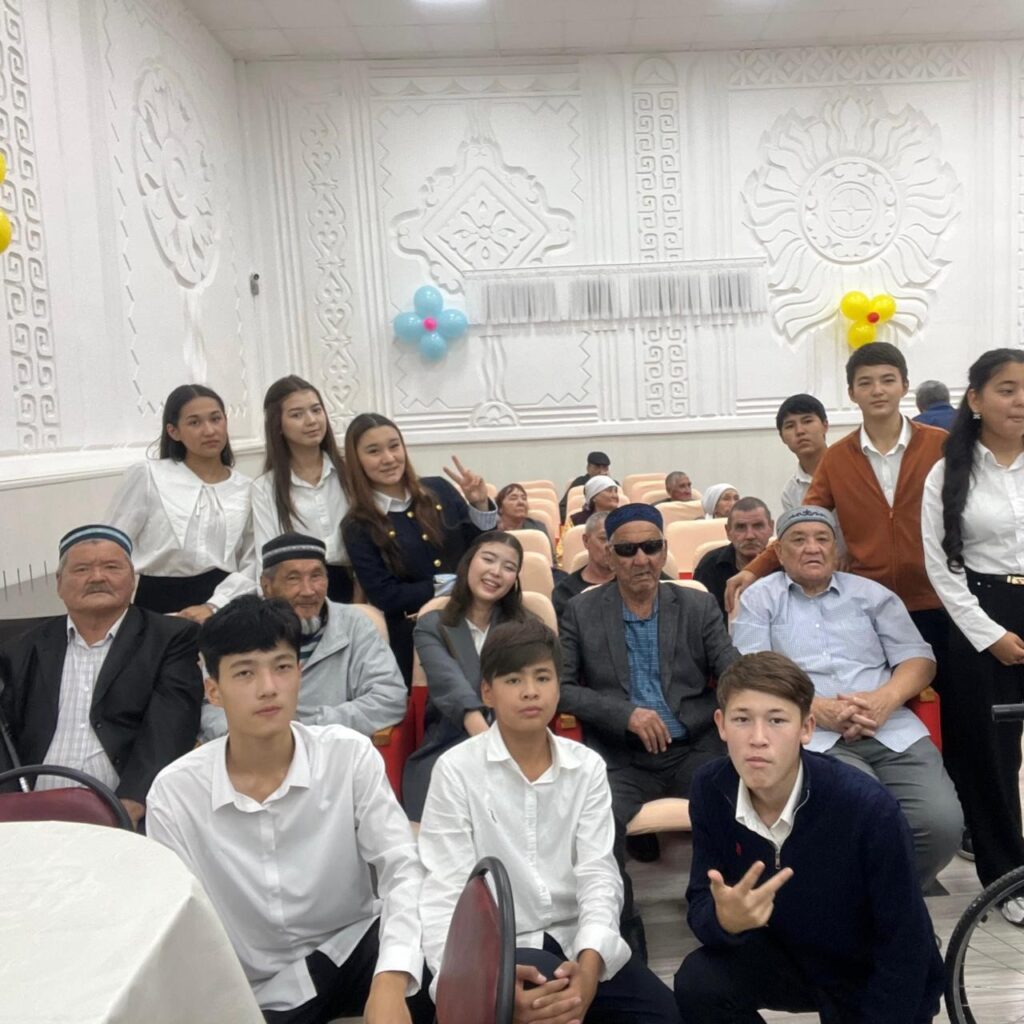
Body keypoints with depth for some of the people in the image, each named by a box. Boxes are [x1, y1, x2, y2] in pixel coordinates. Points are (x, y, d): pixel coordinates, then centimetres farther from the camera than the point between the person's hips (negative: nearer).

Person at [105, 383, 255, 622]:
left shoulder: (246, 488, 6)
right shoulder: (146, 475, 0)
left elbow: (252, 564, 0)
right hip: (158, 605, -1)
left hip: (223, 606, 2)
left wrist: (213, 606, -12)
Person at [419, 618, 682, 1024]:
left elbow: (598, 875, -4)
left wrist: (589, 967, -23)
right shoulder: (456, 770, -9)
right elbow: (444, 893, -12)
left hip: (578, 941, 4)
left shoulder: (587, 767, 2)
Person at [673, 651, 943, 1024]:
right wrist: (725, 919, -38)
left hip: (873, 979, -3)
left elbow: (904, 950, -21)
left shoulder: (869, 809, -31)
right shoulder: (710, 789, -20)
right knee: (698, 982, -22)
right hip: (788, 954, 3)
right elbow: (700, 904, -16)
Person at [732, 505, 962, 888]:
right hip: (813, 737, -3)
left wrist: (886, 698, -9)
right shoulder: (760, 598, 11)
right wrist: (817, 708, -15)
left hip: (892, 730, 4)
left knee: (942, 822, -20)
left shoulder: (872, 594, 20)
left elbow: (918, 657, 14)